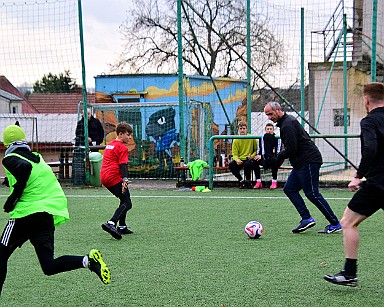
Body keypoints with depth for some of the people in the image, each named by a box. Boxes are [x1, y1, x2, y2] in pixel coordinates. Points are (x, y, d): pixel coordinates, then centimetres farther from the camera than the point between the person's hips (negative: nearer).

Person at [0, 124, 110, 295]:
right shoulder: (36, 157, 19)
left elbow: (25, 167, -22)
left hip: (28, 213, -6)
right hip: (50, 215, 6)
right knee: (49, 267, 3)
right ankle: (88, 260, -19)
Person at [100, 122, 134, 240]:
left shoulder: (110, 145, 23)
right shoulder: (122, 147, -6)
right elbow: (123, 165, -17)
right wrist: (125, 180, -25)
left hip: (104, 177, 10)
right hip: (114, 177, -10)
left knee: (124, 200, 23)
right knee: (127, 203, -13)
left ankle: (122, 227, 22)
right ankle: (111, 223, -33)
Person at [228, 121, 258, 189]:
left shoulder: (252, 138, 2)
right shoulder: (236, 140, 6)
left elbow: (256, 150, 5)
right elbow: (234, 154, 3)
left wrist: (252, 156, -16)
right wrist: (237, 159, -20)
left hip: (249, 160, -2)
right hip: (240, 160, 3)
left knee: (247, 164, -37)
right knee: (231, 165, -28)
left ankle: (248, 181, -9)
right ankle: (241, 180, -6)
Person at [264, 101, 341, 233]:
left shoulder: (287, 125, -16)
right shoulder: (288, 120, 18)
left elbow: (291, 150, -22)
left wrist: (277, 158, -7)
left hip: (309, 161, -11)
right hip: (301, 163, 11)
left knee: (312, 194, -8)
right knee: (289, 189, 8)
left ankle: (335, 224, -2)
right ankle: (306, 218, 4)